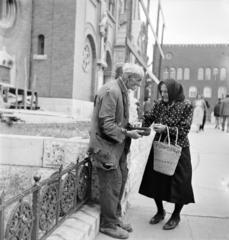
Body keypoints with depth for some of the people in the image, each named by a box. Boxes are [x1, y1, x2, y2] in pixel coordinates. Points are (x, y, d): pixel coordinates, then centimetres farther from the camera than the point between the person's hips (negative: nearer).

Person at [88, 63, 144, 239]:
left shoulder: (122, 91, 13)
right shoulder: (111, 91, -19)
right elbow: (106, 124, -22)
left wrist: (131, 127, 7)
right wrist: (127, 133, -20)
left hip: (118, 145, 10)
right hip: (107, 146, -10)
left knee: (121, 180, 14)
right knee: (112, 183, -2)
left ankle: (115, 218, 29)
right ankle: (109, 225, 14)